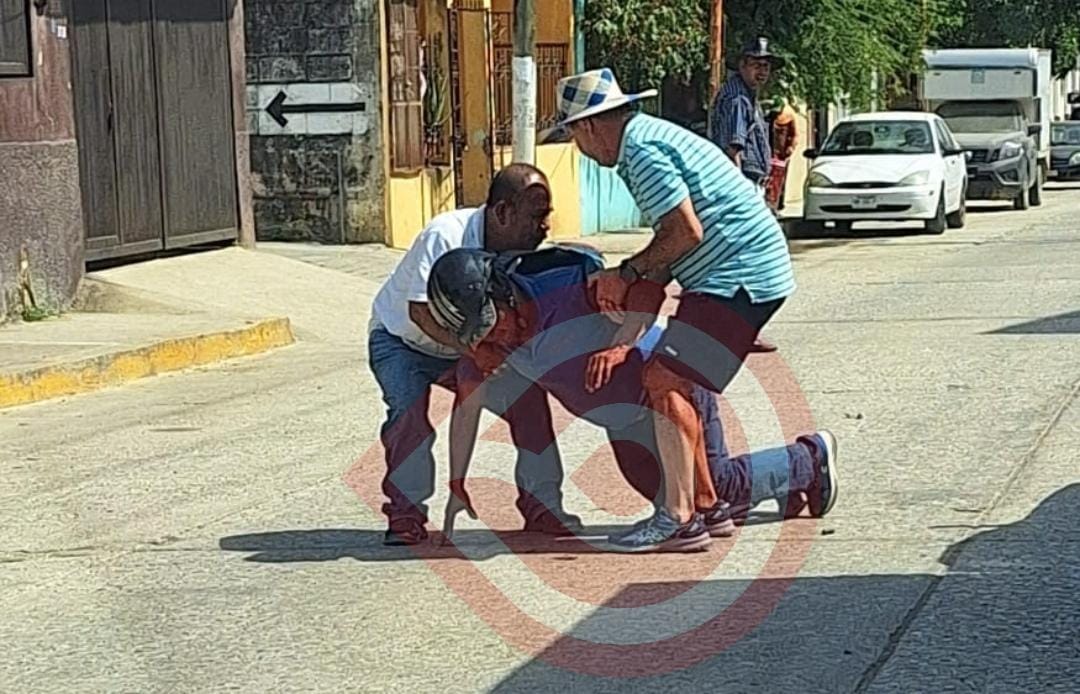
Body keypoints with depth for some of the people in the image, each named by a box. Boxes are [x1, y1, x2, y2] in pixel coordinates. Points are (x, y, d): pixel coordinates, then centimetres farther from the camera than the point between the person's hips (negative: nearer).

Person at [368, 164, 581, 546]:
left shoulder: (519, 250, -14)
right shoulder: (445, 236, -34)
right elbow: (420, 310, -40)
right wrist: (468, 346, -49)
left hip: (468, 346, 5)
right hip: (401, 340, -5)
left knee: (527, 394, -9)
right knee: (410, 414, -29)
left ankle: (542, 507, 1)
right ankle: (406, 516, -13)